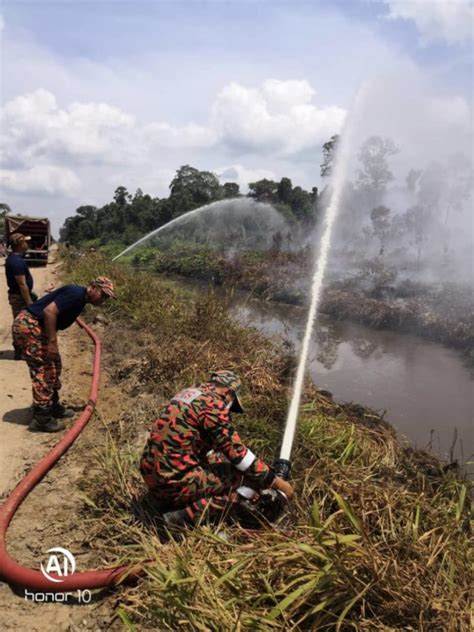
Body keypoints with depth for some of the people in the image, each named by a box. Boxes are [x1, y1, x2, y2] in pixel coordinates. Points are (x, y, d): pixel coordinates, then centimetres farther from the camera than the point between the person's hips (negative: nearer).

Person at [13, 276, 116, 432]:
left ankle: (53, 407, 29)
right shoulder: (76, 293, -17)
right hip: (28, 325, -11)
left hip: (36, 327, 11)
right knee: (43, 371, -8)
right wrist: (52, 342, -23)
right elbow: (49, 311, -26)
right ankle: (41, 420, 0)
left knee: (53, 366, 17)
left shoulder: (81, 298, 14)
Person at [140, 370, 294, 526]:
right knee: (248, 475, -1)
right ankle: (190, 515, -11)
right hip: (175, 482, -9)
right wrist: (278, 482, 1)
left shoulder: (188, 394, 15)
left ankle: (167, 503, 13)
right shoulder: (212, 403, -11)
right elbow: (238, 453, -8)